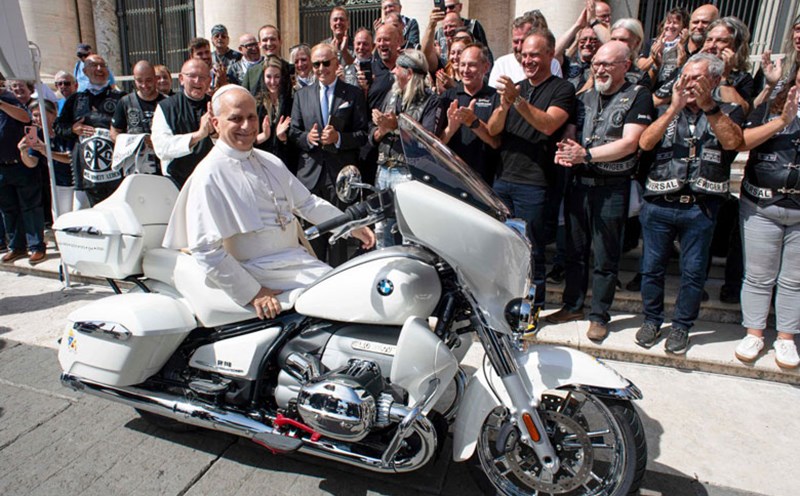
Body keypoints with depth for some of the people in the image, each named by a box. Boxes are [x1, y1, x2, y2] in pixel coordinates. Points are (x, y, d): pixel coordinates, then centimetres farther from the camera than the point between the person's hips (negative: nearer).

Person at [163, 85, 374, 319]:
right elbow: (205, 249, -15)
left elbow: (306, 202, 20)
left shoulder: (270, 162, 14)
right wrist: (252, 293, -16)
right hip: (260, 273, -8)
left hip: (299, 258, 8)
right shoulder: (209, 176, -10)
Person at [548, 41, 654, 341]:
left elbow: (629, 143, -14)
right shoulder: (586, 97, 14)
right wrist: (564, 150, -13)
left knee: (605, 258, 3)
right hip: (578, 183, 5)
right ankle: (573, 306, 27)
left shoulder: (638, 96, -3)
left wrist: (586, 154, -23)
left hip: (612, 188, -5)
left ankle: (599, 316, 16)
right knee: (575, 250, 13)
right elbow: (569, 132, 11)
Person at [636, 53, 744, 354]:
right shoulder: (668, 111, 12)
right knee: (652, 267, 9)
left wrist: (709, 106, -21)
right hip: (658, 205, 2)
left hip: (700, 208, -1)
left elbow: (732, 141, -13)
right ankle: (652, 320, 26)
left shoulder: (728, 112, 9)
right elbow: (645, 143, -6)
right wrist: (674, 108, -14)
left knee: (693, 272, 6)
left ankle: (681, 326, 22)